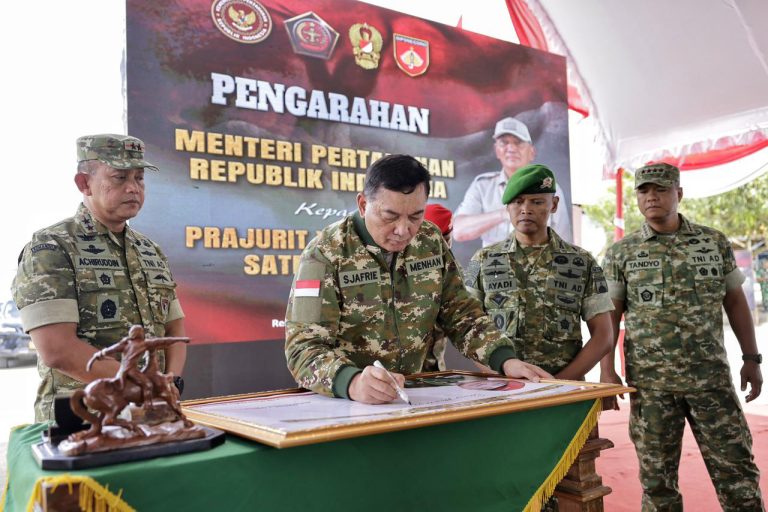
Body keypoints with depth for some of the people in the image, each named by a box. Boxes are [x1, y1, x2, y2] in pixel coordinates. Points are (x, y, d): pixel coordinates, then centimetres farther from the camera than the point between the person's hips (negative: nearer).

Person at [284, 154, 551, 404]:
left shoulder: (431, 242, 1)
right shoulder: (326, 254, -14)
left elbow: (460, 313, 7)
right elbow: (305, 347, -19)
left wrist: (506, 360, -8)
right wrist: (353, 383, -38)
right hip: (345, 402, -3)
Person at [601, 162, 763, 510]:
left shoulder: (715, 242, 5)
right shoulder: (620, 253, 1)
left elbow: (735, 301, 11)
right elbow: (610, 314, 1)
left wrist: (751, 358, 8)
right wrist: (607, 371, -6)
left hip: (712, 378, 1)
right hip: (649, 383, -1)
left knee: (737, 470, 7)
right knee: (657, 476, 8)